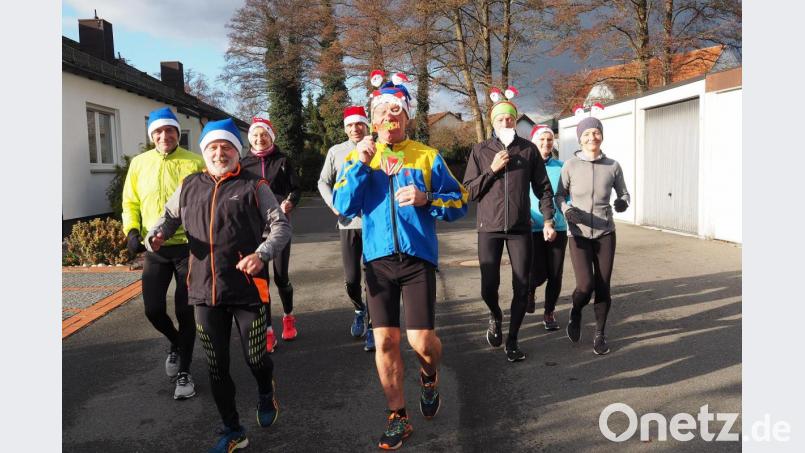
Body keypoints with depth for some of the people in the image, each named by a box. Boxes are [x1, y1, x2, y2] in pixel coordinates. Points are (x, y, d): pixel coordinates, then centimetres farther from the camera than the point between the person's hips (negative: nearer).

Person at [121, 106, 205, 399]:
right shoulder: (139, 163, 5)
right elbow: (130, 203, 11)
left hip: (188, 246, -3)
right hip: (155, 249, 3)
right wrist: (132, 230, -5)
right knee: (153, 309, 3)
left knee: (185, 311, 3)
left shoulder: (195, 162, -4)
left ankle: (184, 372, 19)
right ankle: (176, 342, 37)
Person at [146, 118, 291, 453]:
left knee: (255, 358, 2)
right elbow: (168, 216, 23)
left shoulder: (253, 187, 1)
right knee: (217, 366, 9)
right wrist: (156, 236, 0)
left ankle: (266, 392, 40)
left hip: (248, 289, -3)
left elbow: (281, 226, -2)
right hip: (205, 291, 3)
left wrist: (262, 254, -20)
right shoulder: (189, 187, 12)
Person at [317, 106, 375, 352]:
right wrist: (332, 204, -1)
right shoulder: (336, 151, 5)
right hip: (348, 223, 2)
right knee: (351, 279, 4)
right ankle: (359, 310, 35)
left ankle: (371, 327, 14)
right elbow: (323, 181, 13)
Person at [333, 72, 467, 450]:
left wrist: (426, 199, -16)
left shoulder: (427, 156, 2)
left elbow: (460, 204, 2)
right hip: (378, 259, 2)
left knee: (421, 340, -6)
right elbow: (344, 207, -3)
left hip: (418, 258, -1)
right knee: (385, 340, 3)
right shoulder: (358, 157, 8)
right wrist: (359, 164, -12)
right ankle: (397, 417, 21)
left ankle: (429, 376, 31)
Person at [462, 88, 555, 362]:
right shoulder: (480, 151, 4)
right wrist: (492, 170, -10)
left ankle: (512, 339, 19)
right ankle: (495, 317, 32)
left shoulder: (528, 149, 5)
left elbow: (542, 187, 6)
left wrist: (548, 220, -3)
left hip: (520, 228, 1)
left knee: (522, 288, 1)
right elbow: (468, 191, 0)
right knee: (489, 286, -2)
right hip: (489, 228, 0)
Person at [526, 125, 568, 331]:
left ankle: (549, 313, 27)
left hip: (558, 228, 3)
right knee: (538, 274, -6)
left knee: (555, 274, 7)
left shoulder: (560, 167, 5)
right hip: (533, 229, -2)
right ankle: (531, 289, 31)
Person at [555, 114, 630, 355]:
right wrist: (566, 209, -17)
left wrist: (623, 203, -13)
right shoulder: (571, 165, -4)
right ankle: (576, 312, 24)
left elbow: (624, 194, 9)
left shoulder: (613, 166, 0)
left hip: (605, 234, 2)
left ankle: (600, 333, 23)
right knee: (585, 286, -11)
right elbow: (559, 195, 4)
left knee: (603, 287, 3)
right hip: (579, 235, -1)